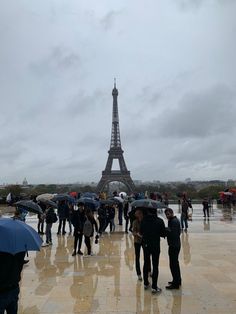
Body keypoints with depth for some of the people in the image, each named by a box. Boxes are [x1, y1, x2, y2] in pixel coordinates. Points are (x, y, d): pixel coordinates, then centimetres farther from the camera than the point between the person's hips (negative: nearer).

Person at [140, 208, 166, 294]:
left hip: (146, 245, 3)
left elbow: (141, 232, 0)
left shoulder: (144, 220, -9)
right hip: (156, 246, -3)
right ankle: (154, 287, 10)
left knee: (146, 264, 18)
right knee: (155, 266, 6)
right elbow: (163, 234, -9)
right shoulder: (160, 221, -15)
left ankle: (146, 283, 31)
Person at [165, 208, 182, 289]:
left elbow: (173, 234, -26)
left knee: (173, 264, -3)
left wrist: (165, 230, -16)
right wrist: (166, 230, -1)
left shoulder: (174, 221, -19)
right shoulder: (173, 220, 13)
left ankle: (175, 284, 5)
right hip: (175, 244, 11)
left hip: (174, 245, -11)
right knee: (175, 263, 21)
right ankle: (177, 280, 34)